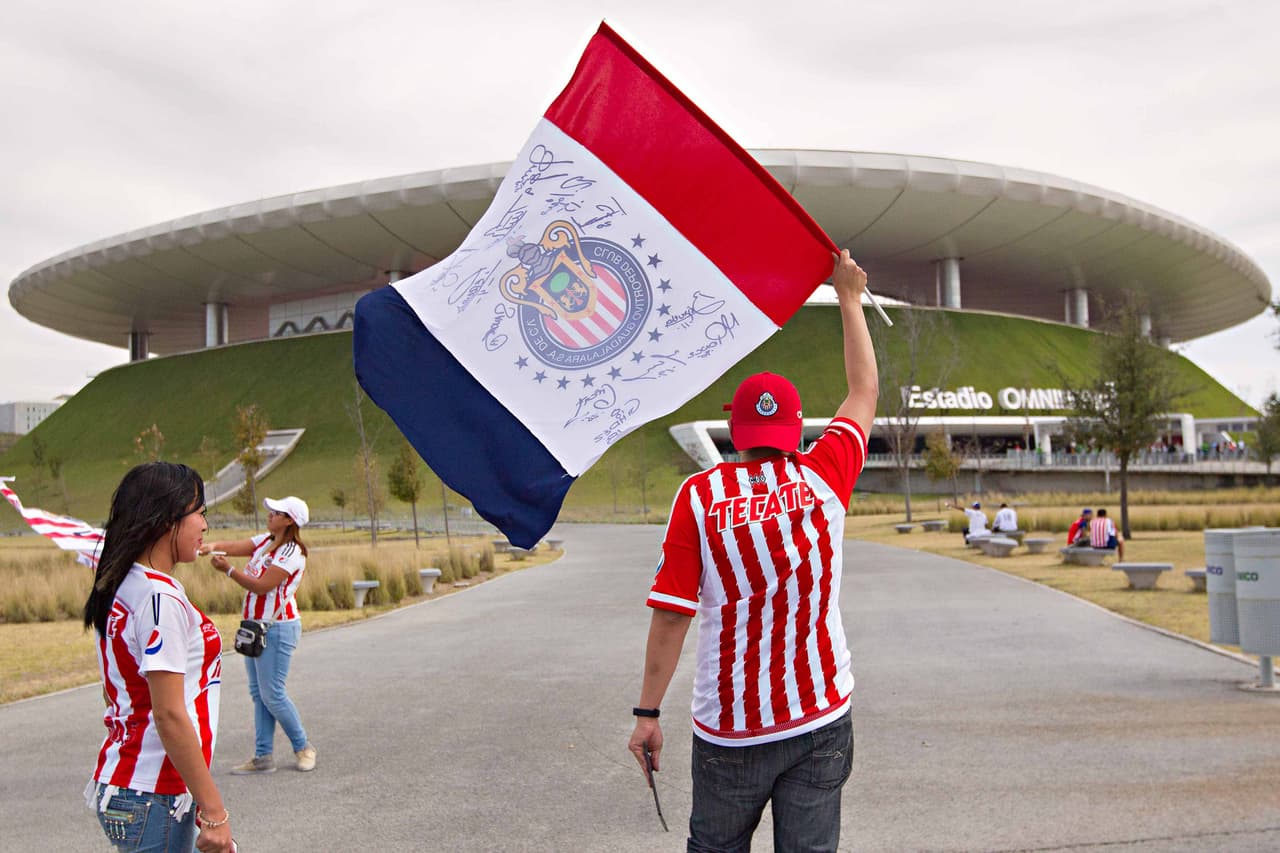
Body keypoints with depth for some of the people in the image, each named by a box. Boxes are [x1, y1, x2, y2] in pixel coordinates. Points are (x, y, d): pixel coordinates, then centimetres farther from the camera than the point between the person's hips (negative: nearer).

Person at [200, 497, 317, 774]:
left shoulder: (292, 553, -15)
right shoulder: (265, 541, 11)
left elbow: (262, 586, -19)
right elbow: (234, 546, -3)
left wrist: (229, 570, -21)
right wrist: (213, 546, -23)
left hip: (277, 628, -9)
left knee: (272, 694, -4)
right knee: (258, 693, 10)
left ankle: (303, 747, 14)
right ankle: (263, 756, 17)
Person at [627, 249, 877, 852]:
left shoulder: (698, 497, -9)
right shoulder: (823, 480, -4)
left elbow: (671, 615, -12)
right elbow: (865, 392, 12)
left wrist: (647, 713, -3)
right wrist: (849, 298, 23)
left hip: (730, 730, -1)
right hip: (820, 721, 2)